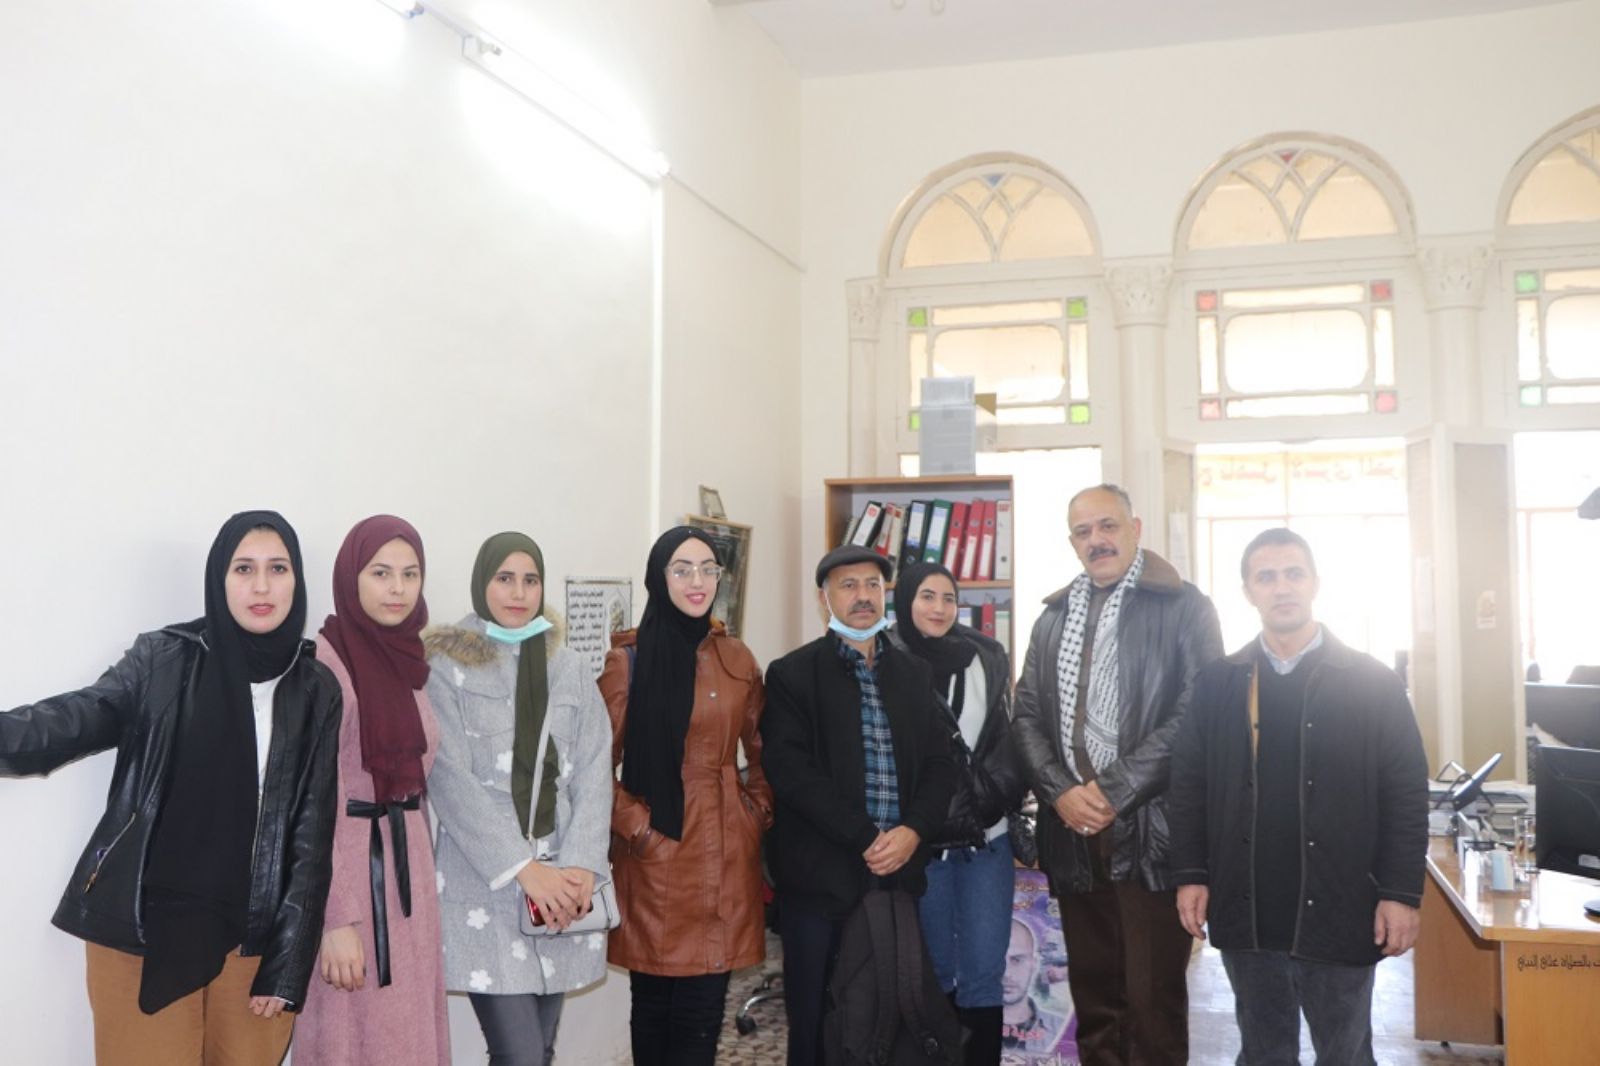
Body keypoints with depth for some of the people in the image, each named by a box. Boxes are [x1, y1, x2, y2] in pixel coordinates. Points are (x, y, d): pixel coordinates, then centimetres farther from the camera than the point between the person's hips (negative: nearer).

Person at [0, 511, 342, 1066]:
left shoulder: (319, 691, 1)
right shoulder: (163, 659, -2)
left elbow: (313, 829, 1)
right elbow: (80, 717, -17)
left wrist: (288, 963, -2)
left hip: (254, 934, 2)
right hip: (143, 925, -1)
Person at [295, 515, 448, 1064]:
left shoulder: (408, 659, 8)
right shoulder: (325, 662, -14)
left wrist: (417, 862, 14)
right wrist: (337, 919, -19)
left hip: (409, 864, 7)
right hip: (349, 865, -7)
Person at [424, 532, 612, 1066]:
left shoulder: (568, 669, 10)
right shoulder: (447, 667, -2)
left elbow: (594, 772, 3)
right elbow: (450, 781, -9)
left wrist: (580, 866, -11)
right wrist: (522, 868, -15)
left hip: (560, 879, 4)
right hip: (485, 882, -4)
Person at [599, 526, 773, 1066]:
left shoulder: (737, 659, 9)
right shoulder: (628, 660, -3)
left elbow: (763, 755, 18)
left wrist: (758, 811, 6)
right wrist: (637, 828, -10)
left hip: (725, 853, 4)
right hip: (656, 853, -3)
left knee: (703, 1009, 6)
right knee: (654, 1002, 4)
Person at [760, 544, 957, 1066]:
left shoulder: (915, 673, 14)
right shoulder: (792, 673, 0)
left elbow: (940, 763, 9)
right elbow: (791, 770, -10)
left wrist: (912, 831, -9)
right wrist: (865, 839, -14)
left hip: (899, 870, 3)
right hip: (821, 876, -3)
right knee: (817, 1022, 4)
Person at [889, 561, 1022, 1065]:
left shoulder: (987, 658, 5)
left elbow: (1005, 741, 10)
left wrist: (992, 798, -4)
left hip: (986, 837, 2)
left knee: (983, 971, 1)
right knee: (932, 969, 8)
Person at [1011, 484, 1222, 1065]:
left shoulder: (1183, 606, -2)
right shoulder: (1054, 616, 15)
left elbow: (1194, 713, -12)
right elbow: (1027, 714, 9)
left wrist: (1113, 792, -15)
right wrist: (1061, 792, -7)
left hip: (1146, 828, -5)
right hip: (1072, 828, 5)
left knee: (1153, 993, 2)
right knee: (1092, 990, 13)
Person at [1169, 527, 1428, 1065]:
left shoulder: (1373, 682, -2)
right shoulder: (1216, 683, 3)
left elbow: (1406, 794, -4)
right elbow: (1189, 786, 5)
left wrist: (1401, 893, -8)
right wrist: (1190, 875, -1)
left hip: (1339, 910, -2)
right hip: (1245, 911, 2)